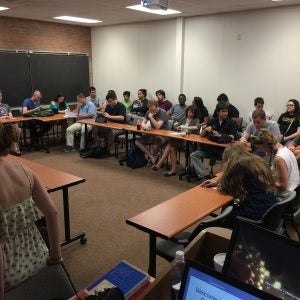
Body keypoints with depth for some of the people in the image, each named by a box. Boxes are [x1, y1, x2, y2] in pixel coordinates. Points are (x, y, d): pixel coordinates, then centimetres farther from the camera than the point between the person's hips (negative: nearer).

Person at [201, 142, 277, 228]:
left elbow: (225, 188, -4)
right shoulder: (258, 161, 11)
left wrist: (217, 183, 18)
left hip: (257, 213, -8)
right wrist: (217, 182, 20)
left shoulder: (239, 165, -13)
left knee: (224, 219, 16)